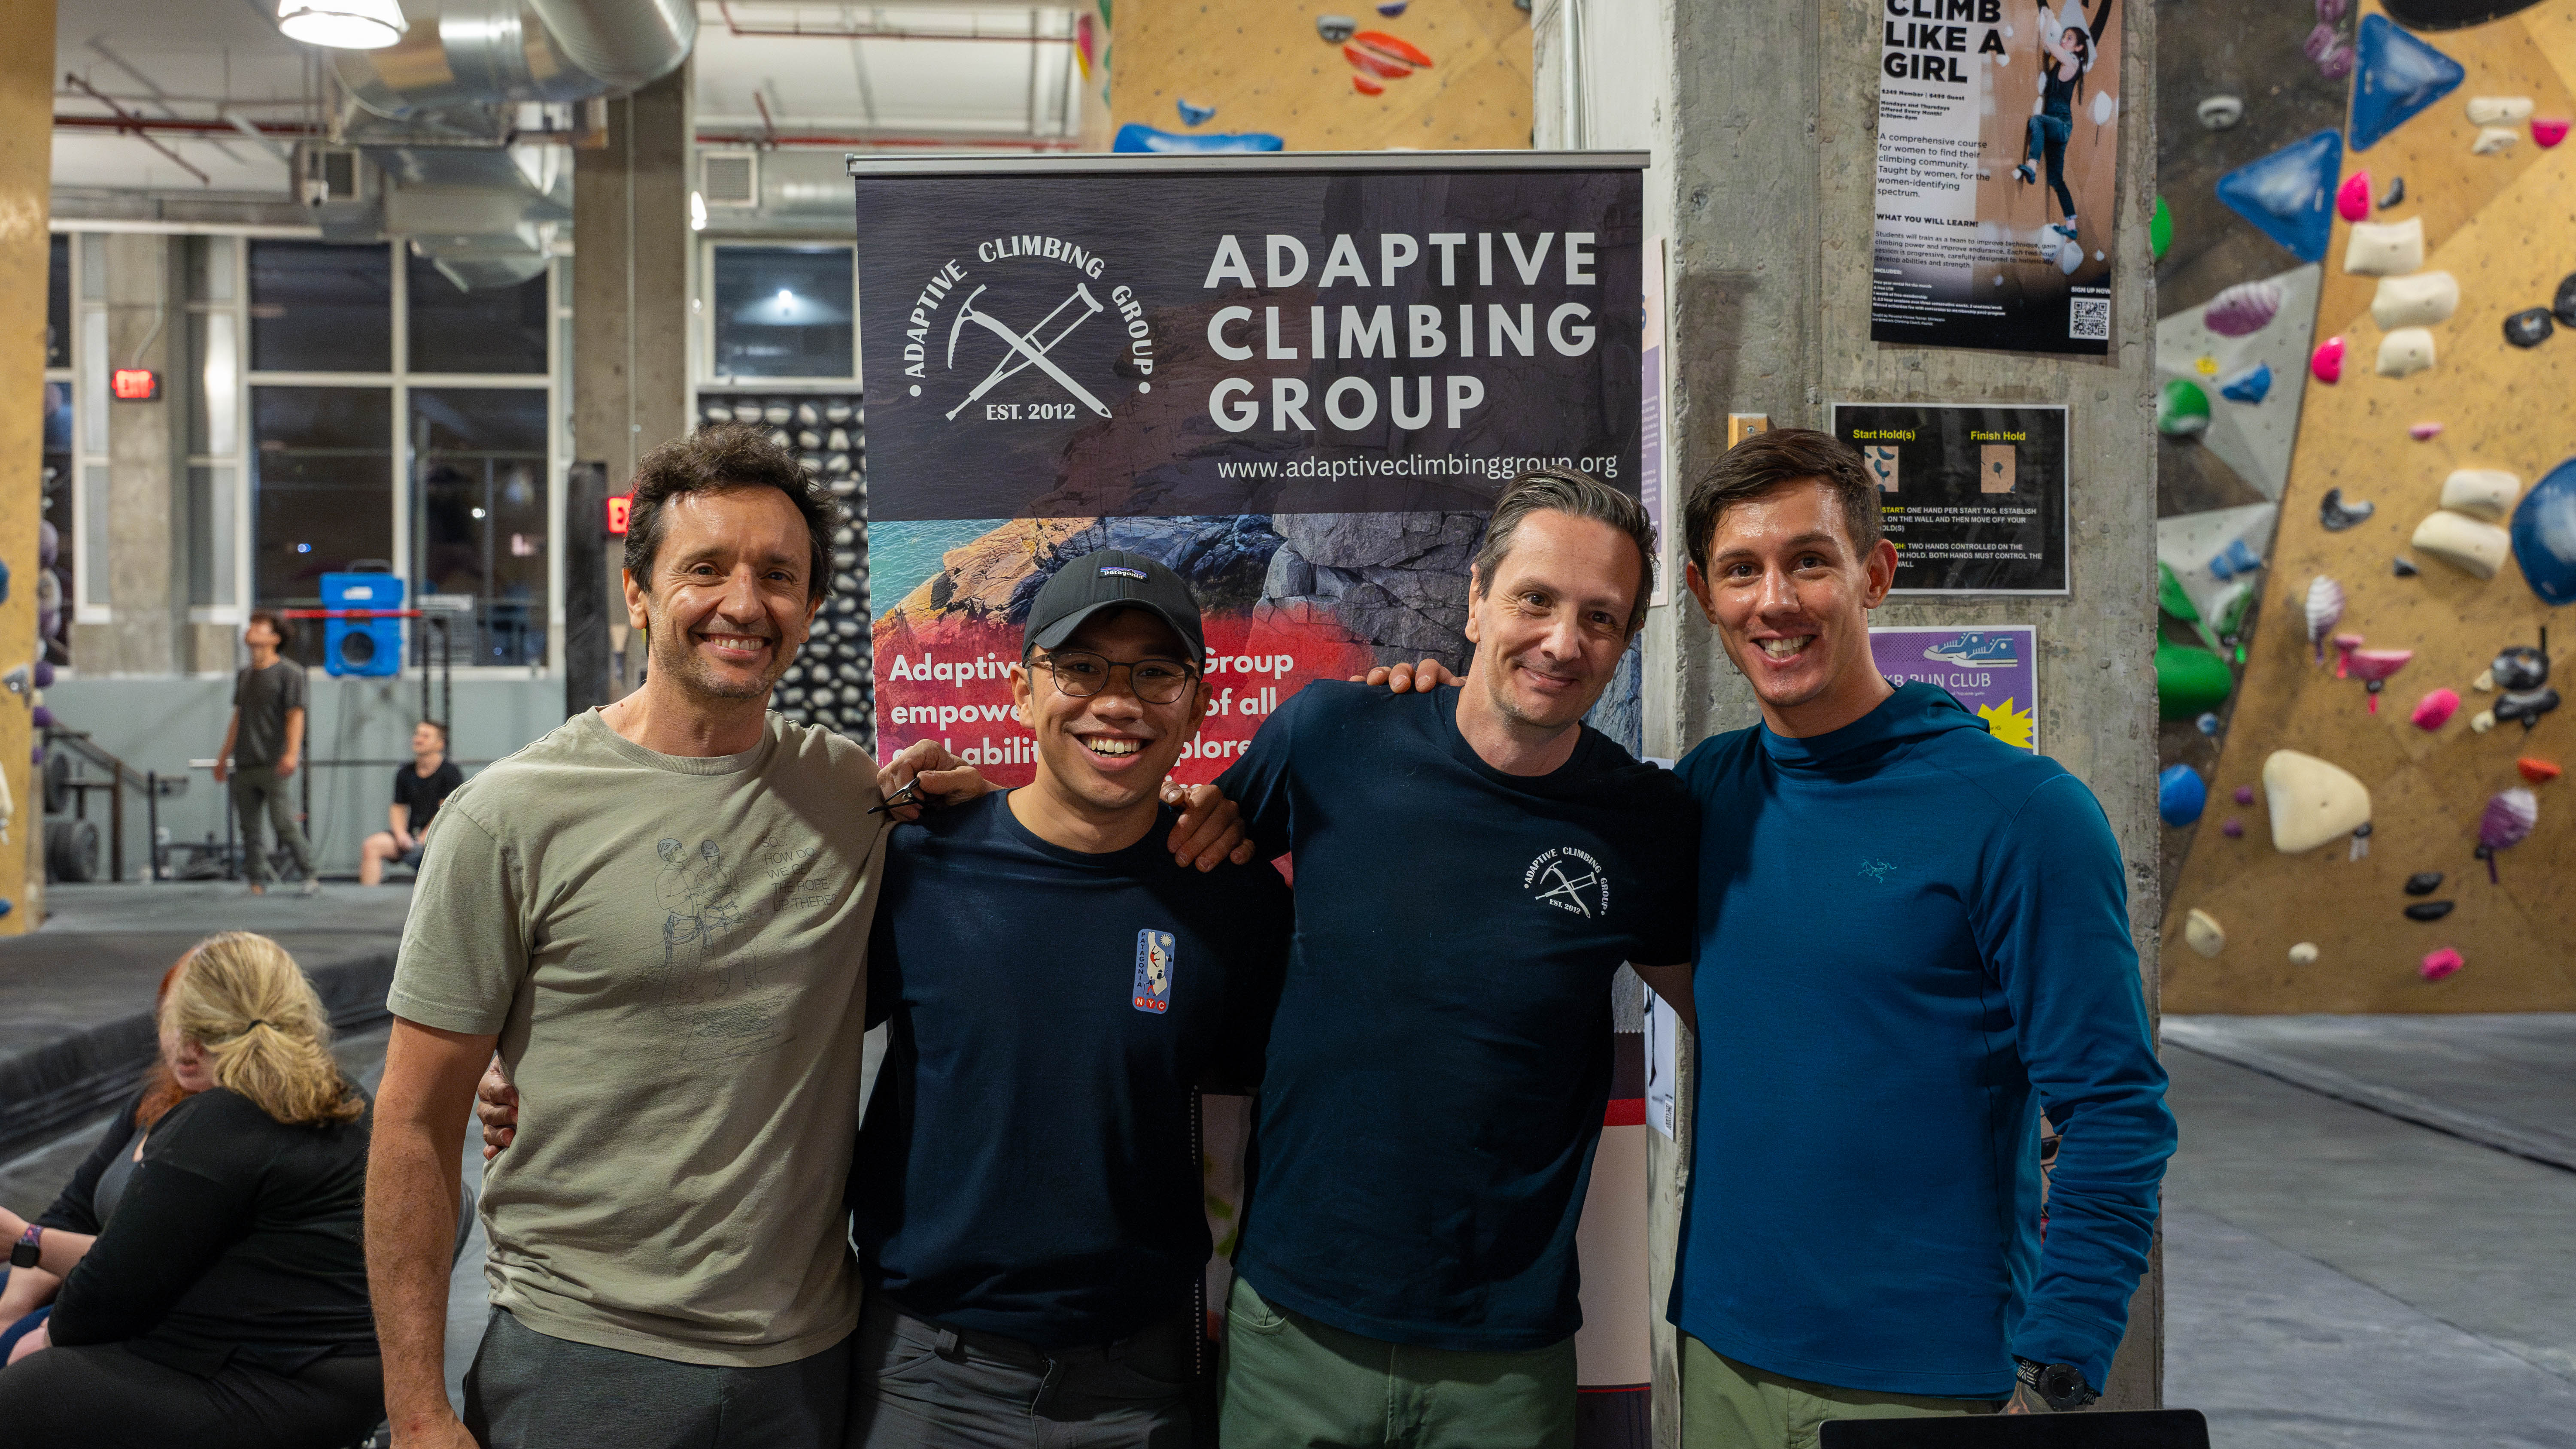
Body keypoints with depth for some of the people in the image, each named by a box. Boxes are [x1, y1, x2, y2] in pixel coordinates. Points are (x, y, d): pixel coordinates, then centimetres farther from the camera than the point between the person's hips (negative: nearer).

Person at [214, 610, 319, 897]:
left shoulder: (289, 672, -1)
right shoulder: (244, 676, 19)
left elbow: (296, 715, -8)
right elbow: (238, 718, 23)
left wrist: (292, 752, -19)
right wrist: (223, 757, 21)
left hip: (273, 763, -7)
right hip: (244, 765, 7)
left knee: (284, 823, -11)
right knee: (249, 827, 4)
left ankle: (311, 877, -3)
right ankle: (257, 884, 7)